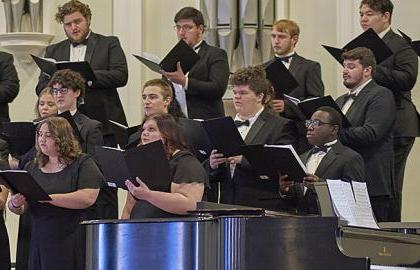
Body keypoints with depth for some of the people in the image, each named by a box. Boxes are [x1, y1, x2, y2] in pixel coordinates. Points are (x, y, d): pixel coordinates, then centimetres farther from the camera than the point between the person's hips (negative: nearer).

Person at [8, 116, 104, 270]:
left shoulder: (83, 164, -1)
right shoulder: (32, 168, 14)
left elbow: (87, 198, -17)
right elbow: (21, 209, 11)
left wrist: (48, 198, -21)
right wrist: (15, 205, -14)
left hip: (73, 244, -4)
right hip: (40, 243, 4)